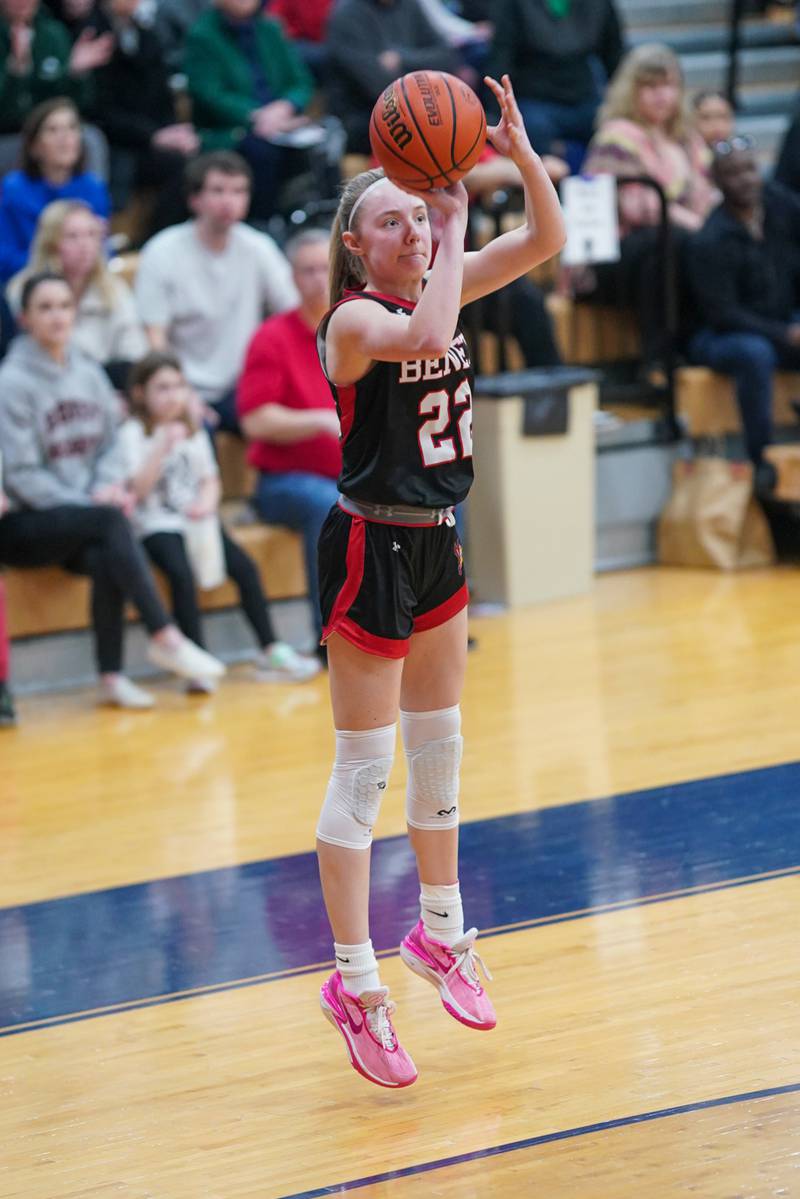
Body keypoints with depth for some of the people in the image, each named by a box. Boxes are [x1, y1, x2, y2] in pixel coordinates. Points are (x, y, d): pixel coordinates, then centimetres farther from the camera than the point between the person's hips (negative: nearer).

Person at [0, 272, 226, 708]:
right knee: (110, 522, -32)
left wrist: (108, 485, -7)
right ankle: (164, 637, -32)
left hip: (83, 521, 4)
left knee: (104, 558, -30)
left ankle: (111, 676, -29)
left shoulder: (89, 374, 12)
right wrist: (88, 503, -16)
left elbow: (110, 445, 15)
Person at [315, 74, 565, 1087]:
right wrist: (455, 230, -31)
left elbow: (545, 240, 0)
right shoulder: (354, 318, -18)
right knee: (362, 772, -3)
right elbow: (425, 338, -40)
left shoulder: (438, 289, 3)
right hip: (371, 547, -8)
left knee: (439, 750, 19)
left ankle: (439, 931, 36)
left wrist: (519, 154, -17)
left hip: (435, 545, 8)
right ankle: (354, 983, 2)